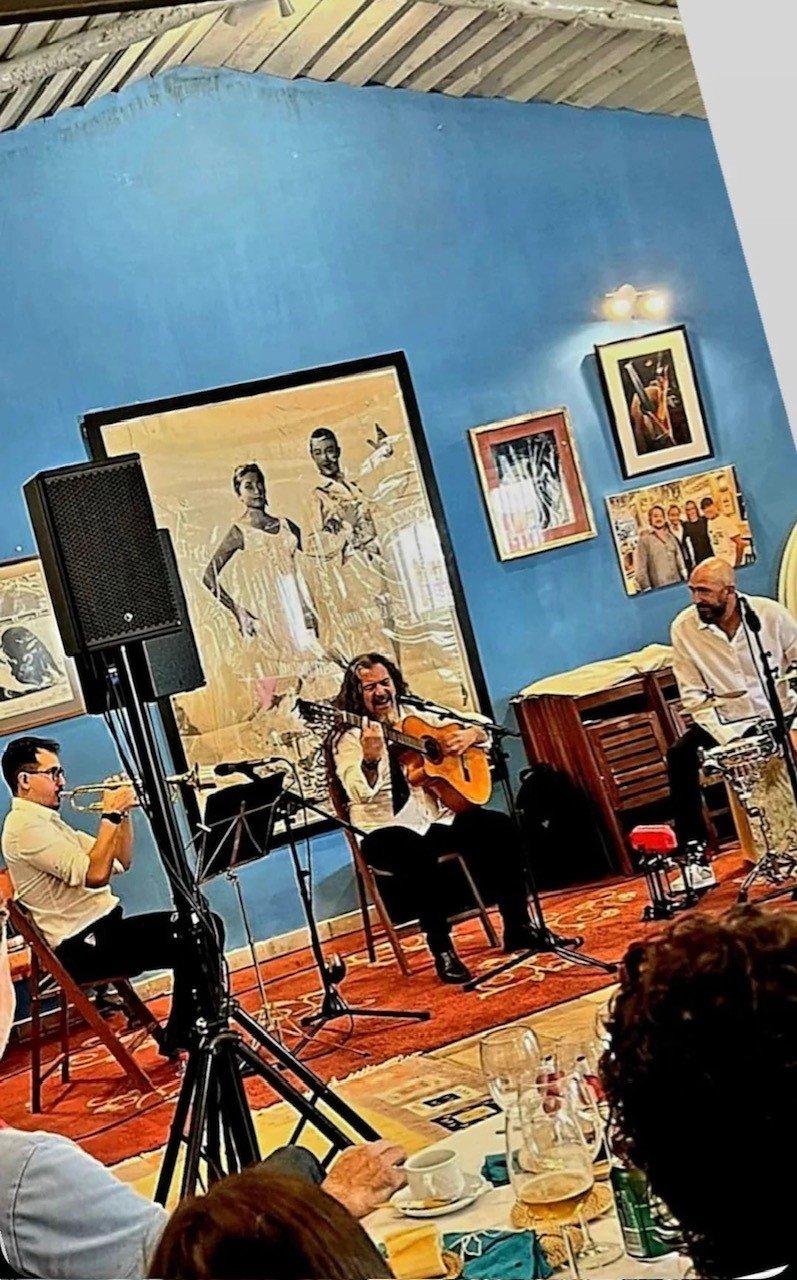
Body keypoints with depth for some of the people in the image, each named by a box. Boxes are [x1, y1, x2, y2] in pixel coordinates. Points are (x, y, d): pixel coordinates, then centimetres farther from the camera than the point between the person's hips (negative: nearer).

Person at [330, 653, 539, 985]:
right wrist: (371, 759, -39)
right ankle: (442, 949, -26)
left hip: (437, 818, 6)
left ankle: (518, 927, -6)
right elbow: (361, 793, -20)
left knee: (501, 827, -16)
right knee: (419, 854, -38)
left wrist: (470, 735, -4)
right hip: (387, 830, -5)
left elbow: (482, 733, 20)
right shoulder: (349, 737, -3)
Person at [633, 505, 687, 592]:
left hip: (677, 583, 5)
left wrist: (685, 579, 14)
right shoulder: (645, 539, -3)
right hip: (659, 587, -5)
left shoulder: (671, 536, 15)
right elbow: (641, 568, -7)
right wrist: (647, 588, -11)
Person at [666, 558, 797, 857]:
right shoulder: (683, 628, -10)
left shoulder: (769, 613, -11)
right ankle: (692, 851, -13)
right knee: (680, 756, -23)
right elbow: (694, 694, -8)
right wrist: (727, 738, -19)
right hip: (727, 724, 1)